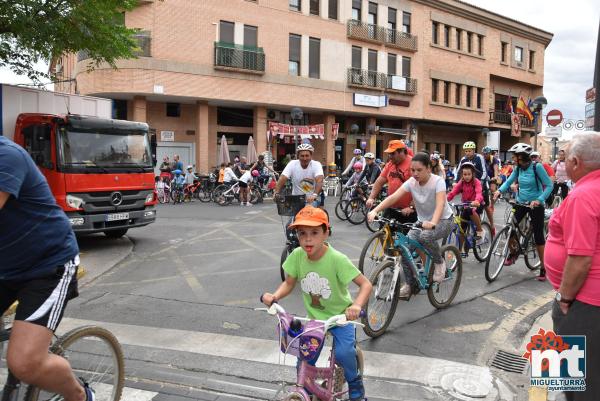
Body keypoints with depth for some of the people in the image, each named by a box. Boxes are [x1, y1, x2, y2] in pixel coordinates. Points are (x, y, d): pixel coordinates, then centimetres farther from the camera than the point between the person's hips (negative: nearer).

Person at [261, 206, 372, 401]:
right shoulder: (297, 255, -16)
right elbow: (289, 283, -4)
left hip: (340, 316, -3)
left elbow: (365, 284, -26)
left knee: (343, 352, -21)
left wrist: (356, 306, -44)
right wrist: (274, 296, -23)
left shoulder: (337, 259, -27)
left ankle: (355, 383, 12)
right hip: (314, 317, 4)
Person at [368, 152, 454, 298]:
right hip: (422, 221, 5)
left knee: (425, 237, -36)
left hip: (443, 221, -5)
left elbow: (440, 204, -37)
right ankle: (410, 284, 5)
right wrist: (375, 210, -38)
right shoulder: (411, 182, -10)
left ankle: (439, 263, -6)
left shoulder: (438, 181, -21)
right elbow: (393, 197, -22)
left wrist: (433, 223, -56)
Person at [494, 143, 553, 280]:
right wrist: (500, 190, -22)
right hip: (521, 202, 5)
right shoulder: (518, 168, 0)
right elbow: (509, 181, -2)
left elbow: (549, 185, -16)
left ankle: (543, 267, 9)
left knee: (538, 235, -2)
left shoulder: (537, 167, -16)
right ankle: (512, 254, 24)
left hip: (535, 204, -5)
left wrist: (539, 200, -28)